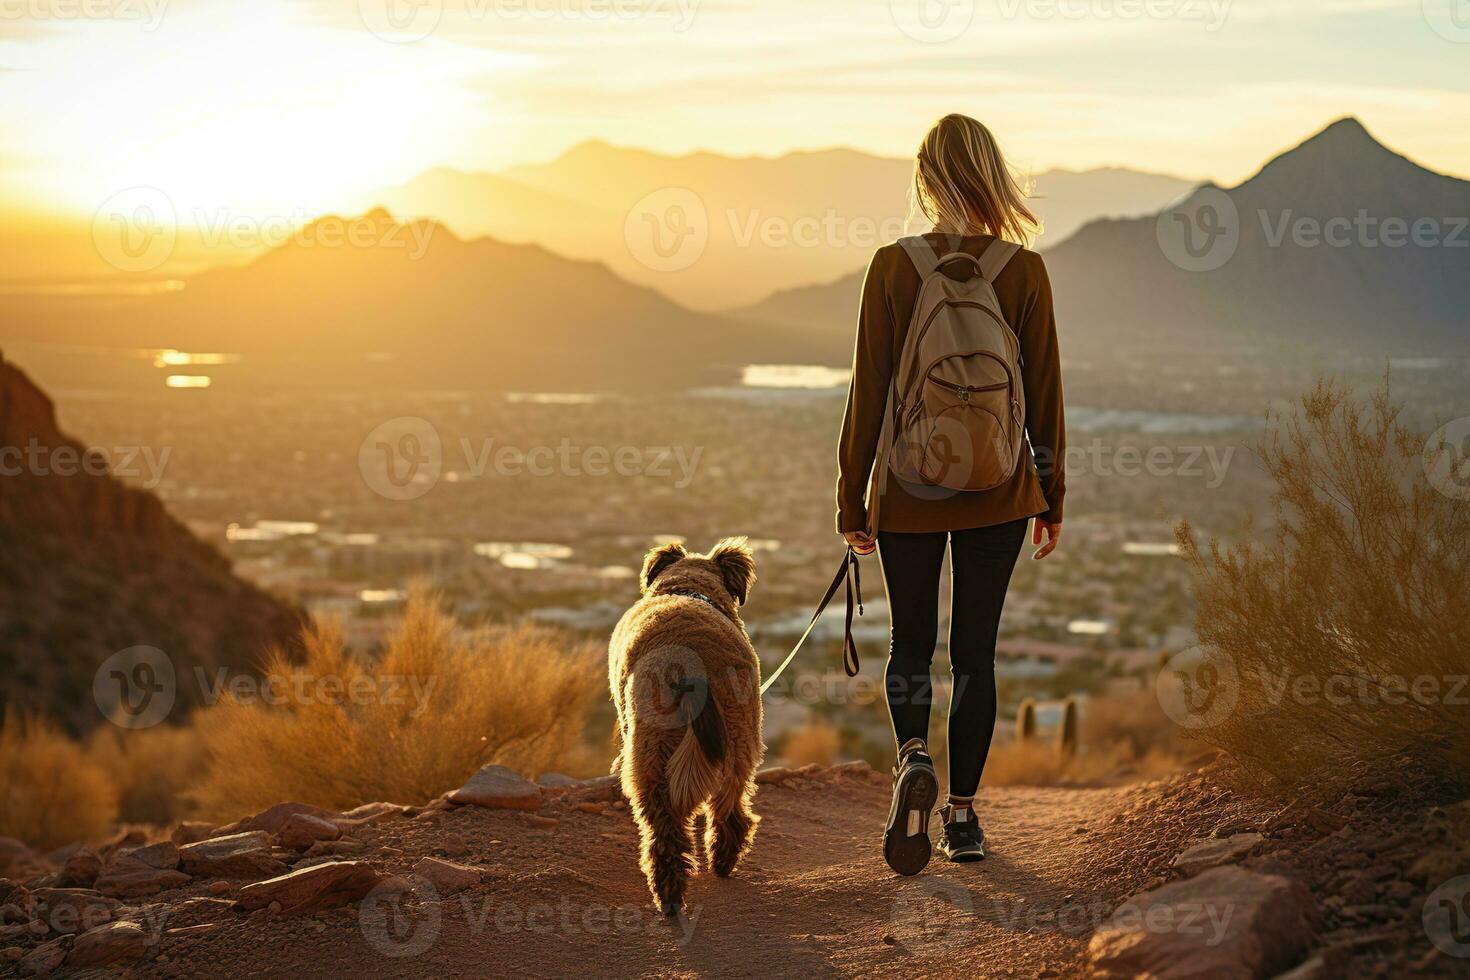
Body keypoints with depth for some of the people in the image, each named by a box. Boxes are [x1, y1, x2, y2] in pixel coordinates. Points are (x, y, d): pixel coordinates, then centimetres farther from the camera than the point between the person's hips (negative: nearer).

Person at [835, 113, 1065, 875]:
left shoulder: (892, 267, -9)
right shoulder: (1024, 271, -7)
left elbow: (868, 392, -7)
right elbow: (1044, 393, -2)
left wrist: (851, 497, 2)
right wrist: (1050, 496, 9)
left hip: (908, 490, -1)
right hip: (997, 493, 1)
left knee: (910, 641, 15)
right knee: (975, 647, 11)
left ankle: (914, 758, -11)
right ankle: (962, 813, 15)